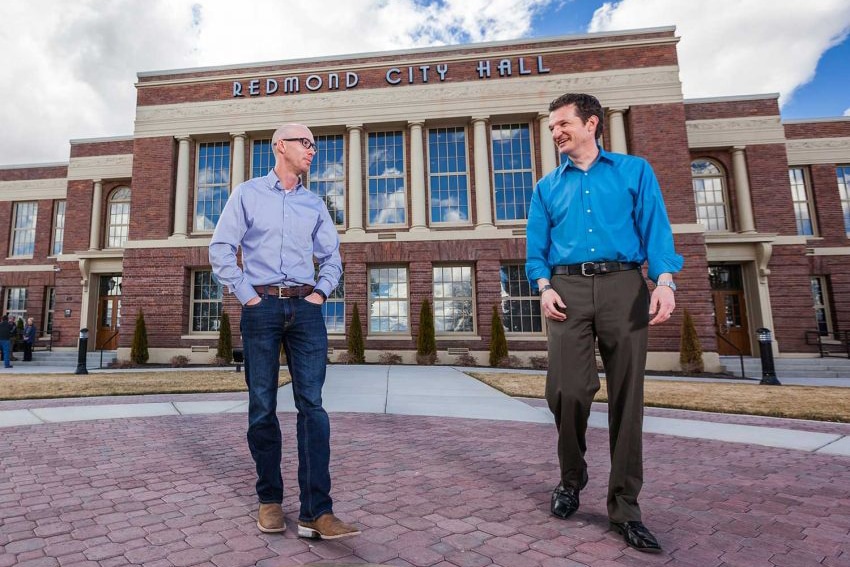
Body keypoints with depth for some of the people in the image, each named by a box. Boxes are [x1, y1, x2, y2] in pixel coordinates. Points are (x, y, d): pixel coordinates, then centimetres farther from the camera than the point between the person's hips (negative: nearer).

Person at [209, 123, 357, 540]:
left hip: (305, 308, 2)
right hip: (262, 307, -2)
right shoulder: (248, 193, 9)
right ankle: (269, 500, 19)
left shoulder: (314, 204, 18)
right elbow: (221, 248, 3)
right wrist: (245, 294, -5)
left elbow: (332, 257, 21)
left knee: (312, 406, -6)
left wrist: (321, 291, 6)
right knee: (262, 407, 3)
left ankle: (316, 512, -3)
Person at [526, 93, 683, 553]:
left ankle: (624, 506, 15)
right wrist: (544, 286, -6)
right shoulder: (547, 187, 18)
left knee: (627, 397, 1)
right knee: (567, 390, -9)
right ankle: (571, 476, 20)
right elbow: (537, 247, 12)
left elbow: (655, 231, 2)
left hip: (624, 286, 0)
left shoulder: (634, 171, 13)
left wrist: (664, 280, -14)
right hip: (569, 290, 1)